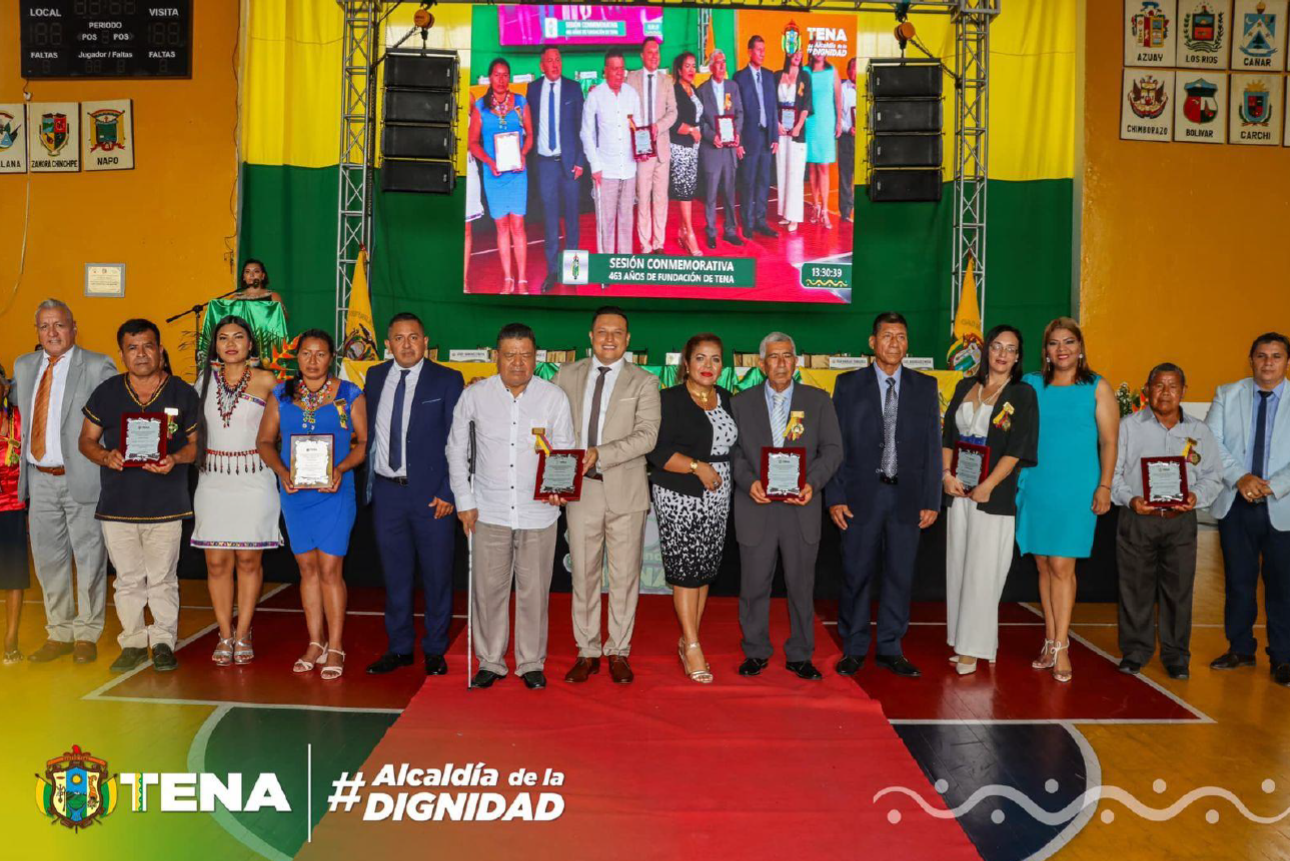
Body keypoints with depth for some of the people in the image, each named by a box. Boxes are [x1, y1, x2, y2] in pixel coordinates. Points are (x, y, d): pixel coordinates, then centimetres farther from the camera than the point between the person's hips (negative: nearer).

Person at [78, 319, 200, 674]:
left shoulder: (182, 393, 1)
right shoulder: (106, 392, 4)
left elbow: (194, 443, 3)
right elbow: (86, 439, 9)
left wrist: (175, 459, -18)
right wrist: (106, 457, -12)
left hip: (166, 504, -1)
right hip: (117, 505, 2)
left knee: (163, 578, 5)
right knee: (128, 579, 10)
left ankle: (164, 641, 18)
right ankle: (133, 642, 22)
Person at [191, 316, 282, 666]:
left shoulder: (266, 381, -1)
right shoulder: (205, 379, 9)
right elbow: (189, 427, 17)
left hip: (253, 478, -2)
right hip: (213, 479, 2)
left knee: (248, 559, 1)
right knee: (216, 561, 2)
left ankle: (242, 634, 13)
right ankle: (224, 635, 14)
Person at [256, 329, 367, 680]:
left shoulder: (350, 395, 1)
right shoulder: (281, 395, 8)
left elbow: (364, 441, 0)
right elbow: (264, 440, 9)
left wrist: (341, 468, -16)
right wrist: (282, 471, -8)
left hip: (334, 492, -3)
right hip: (294, 493, 3)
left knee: (330, 569, -5)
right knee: (307, 568, 9)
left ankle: (335, 647, 6)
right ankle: (315, 643, 19)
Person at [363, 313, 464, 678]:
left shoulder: (447, 381, -3)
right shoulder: (375, 377, 10)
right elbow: (369, 432, 13)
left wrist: (448, 493, -11)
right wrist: (367, 483, 6)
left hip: (431, 494, -3)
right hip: (386, 492, 3)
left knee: (436, 575, 5)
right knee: (395, 574, 11)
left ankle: (435, 650, 20)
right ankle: (399, 648, 25)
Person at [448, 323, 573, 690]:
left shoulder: (554, 397, 1)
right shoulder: (474, 396, 2)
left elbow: (566, 453, 4)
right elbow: (456, 451, 8)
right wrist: (464, 502, 3)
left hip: (538, 511, 0)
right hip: (489, 509, 1)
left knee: (534, 590, 6)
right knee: (488, 587, 5)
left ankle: (531, 663, 20)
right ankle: (490, 662, 20)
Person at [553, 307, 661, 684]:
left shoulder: (644, 382, 1)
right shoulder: (568, 375, 9)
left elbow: (647, 436, -11)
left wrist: (599, 454, -20)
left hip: (625, 491, -2)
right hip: (581, 489, 2)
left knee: (624, 576, 6)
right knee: (584, 575, 8)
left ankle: (619, 652, 19)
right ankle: (587, 652, 20)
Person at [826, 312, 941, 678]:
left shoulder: (925, 386, 7)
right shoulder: (849, 384, 3)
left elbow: (933, 446, 6)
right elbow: (836, 444, 0)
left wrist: (931, 500, 1)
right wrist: (835, 497, -6)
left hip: (907, 497, 2)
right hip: (862, 495, -1)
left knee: (900, 575, 8)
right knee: (856, 575, 4)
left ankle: (890, 650, 20)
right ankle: (854, 649, 17)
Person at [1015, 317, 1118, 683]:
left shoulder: (1097, 387, 3)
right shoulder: (1030, 385, 9)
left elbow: (1108, 441, 1)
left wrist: (1104, 486, -6)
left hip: (1076, 489, -3)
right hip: (1035, 486, 3)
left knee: (1061, 567, -6)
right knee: (1043, 566, 8)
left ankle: (1061, 646, 1)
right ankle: (1050, 641, 18)